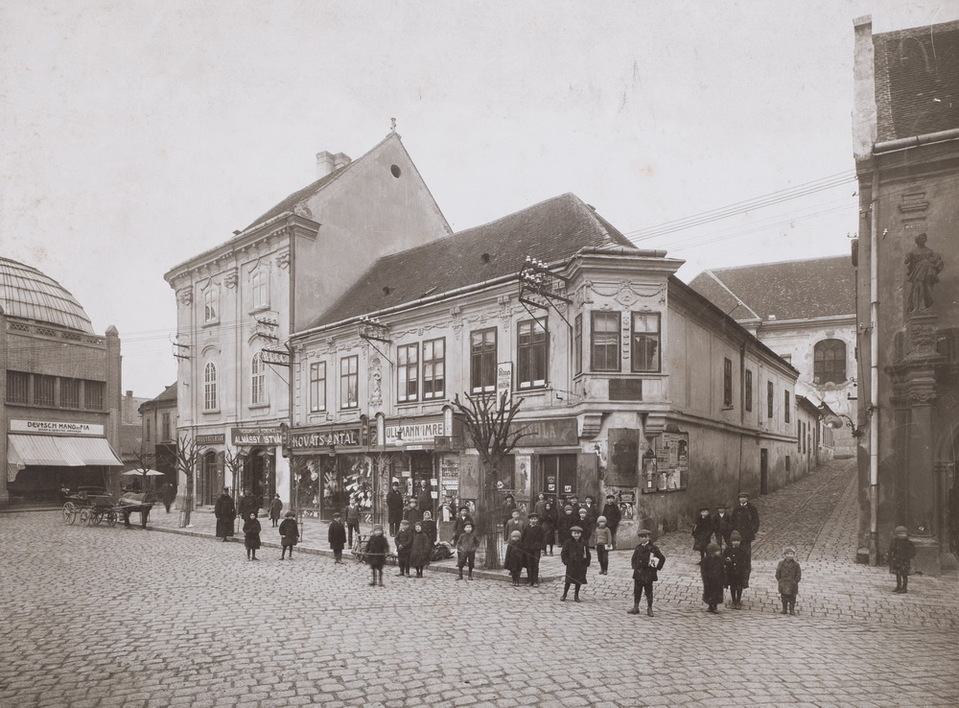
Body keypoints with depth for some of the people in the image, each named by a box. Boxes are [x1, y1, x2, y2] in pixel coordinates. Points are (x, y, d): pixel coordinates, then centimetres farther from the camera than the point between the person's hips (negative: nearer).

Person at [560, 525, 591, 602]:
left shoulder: (583, 543, 2)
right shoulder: (568, 543, -3)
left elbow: (587, 554, 8)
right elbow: (563, 553, 1)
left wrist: (587, 563, 1)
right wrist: (566, 561, -7)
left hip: (581, 565, 2)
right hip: (571, 565, -2)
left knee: (579, 581, 6)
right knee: (568, 580, 1)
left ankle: (576, 596, 20)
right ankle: (564, 595, 15)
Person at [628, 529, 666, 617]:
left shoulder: (652, 548, -7)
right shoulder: (638, 548, 8)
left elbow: (662, 558, -4)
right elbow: (634, 558, 21)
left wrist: (657, 568, -4)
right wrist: (634, 566, 8)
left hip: (648, 574, -4)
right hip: (638, 573, 5)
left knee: (648, 592, 3)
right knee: (637, 591, 8)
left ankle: (649, 609, 14)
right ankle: (635, 608, 16)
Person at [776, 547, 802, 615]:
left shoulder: (796, 564, -5)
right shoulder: (781, 563, -2)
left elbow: (798, 573, -1)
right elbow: (778, 573, 4)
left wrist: (795, 581, -7)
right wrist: (780, 580, 0)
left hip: (792, 584, -1)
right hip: (783, 584, 1)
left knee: (792, 598, 4)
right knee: (784, 597, 8)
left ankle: (792, 610, 16)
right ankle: (784, 609, 18)